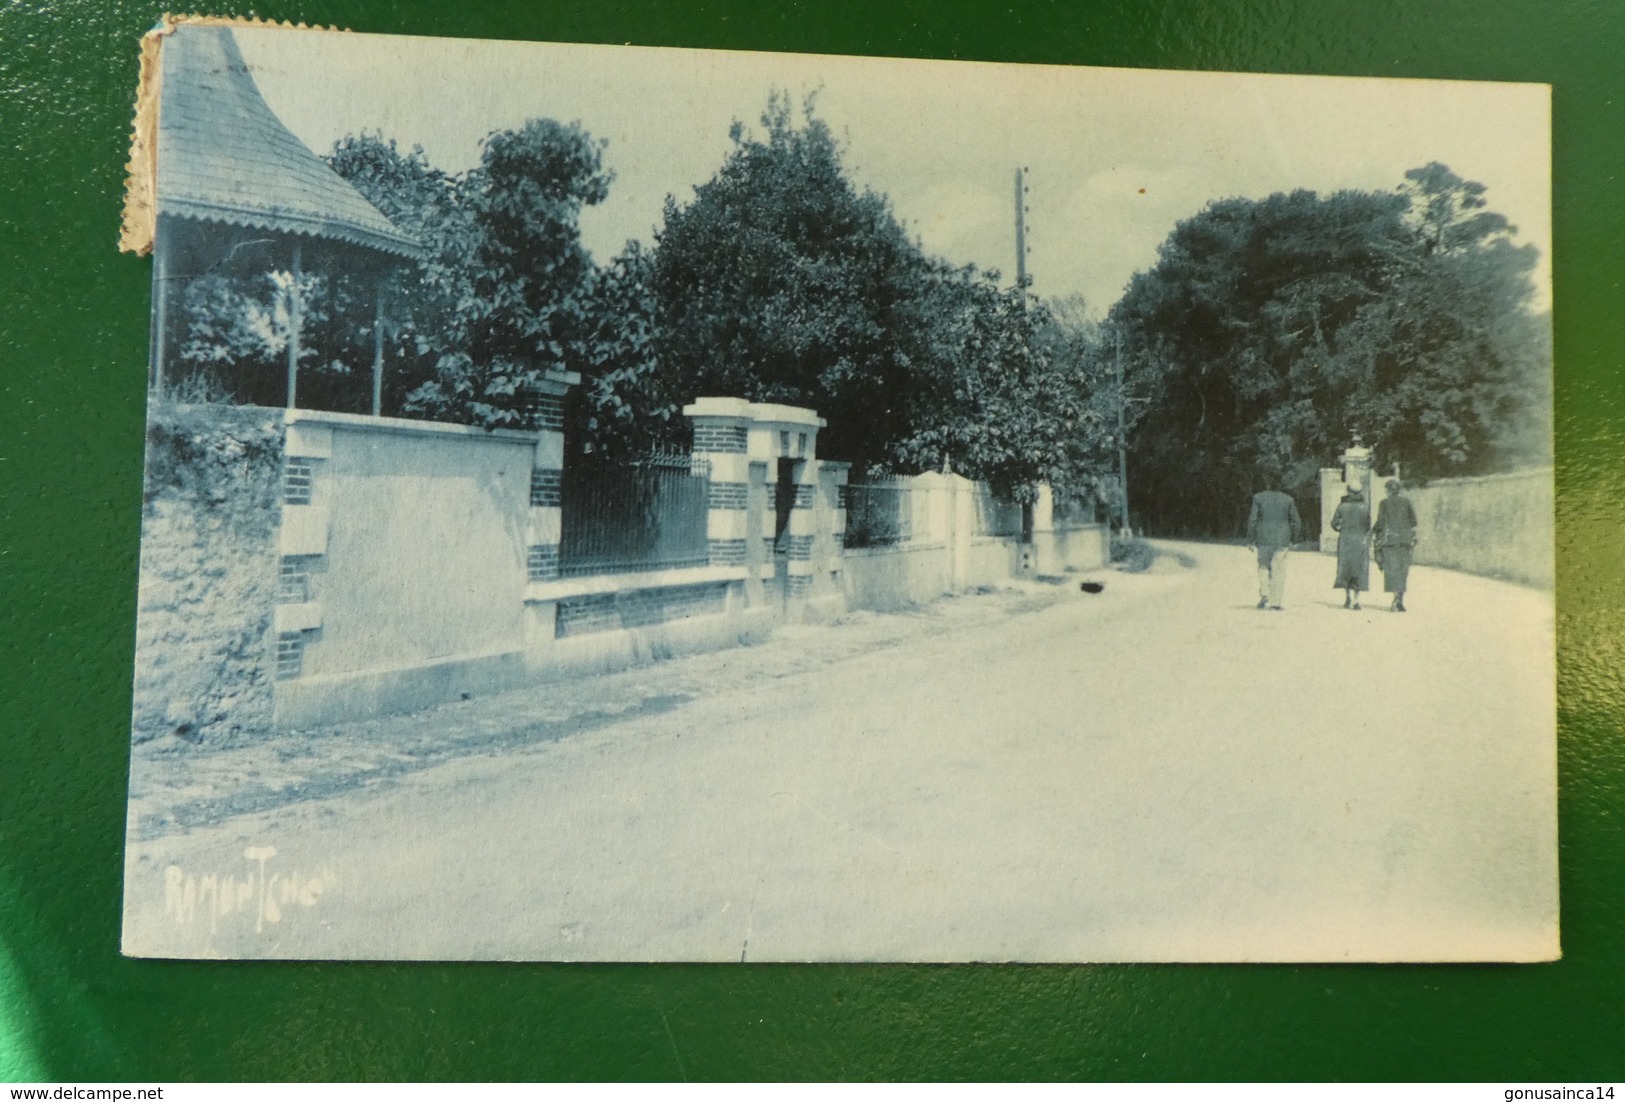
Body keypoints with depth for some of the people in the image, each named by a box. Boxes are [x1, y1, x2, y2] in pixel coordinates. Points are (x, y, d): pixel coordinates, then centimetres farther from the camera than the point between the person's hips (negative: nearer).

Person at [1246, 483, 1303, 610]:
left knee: (1263, 566, 15)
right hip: (1282, 539, 0)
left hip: (1263, 539, 0)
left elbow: (1252, 520, -2)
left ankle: (1264, 594, -2)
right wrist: (1294, 540, 16)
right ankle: (1276, 602, 2)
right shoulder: (1288, 499, 4)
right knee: (1279, 569, 4)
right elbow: (1296, 521, 6)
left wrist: (1251, 540, 4)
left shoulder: (1258, 498, 0)